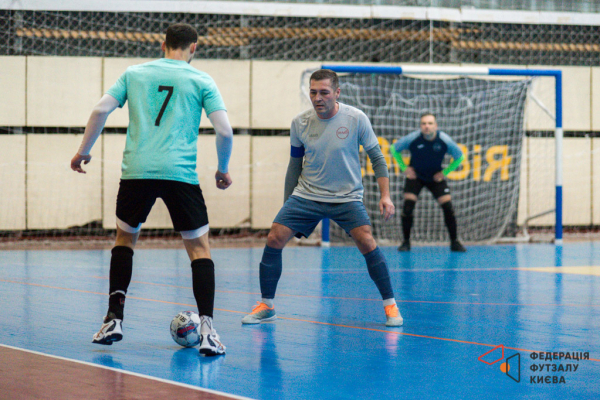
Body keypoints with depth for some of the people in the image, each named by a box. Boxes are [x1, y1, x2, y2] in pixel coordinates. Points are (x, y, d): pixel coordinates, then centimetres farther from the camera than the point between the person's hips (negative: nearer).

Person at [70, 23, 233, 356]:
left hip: (136, 171, 2)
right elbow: (224, 131, -1)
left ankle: (114, 319, 16)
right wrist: (222, 170, 14)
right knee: (199, 247, 7)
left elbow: (100, 111, 6)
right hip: (180, 173, -2)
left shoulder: (134, 74, 14)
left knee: (125, 238, 23)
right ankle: (206, 331, -7)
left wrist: (83, 151, 18)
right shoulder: (201, 81, 7)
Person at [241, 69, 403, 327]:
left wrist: (385, 195, -9)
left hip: (347, 197, -2)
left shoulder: (356, 119, -10)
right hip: (305, 196, 2)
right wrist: (286, 203, 12)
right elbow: (295, 165, 10)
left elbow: (377, 158, -1)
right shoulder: (300, 123, -3)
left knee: (366, 242, -21)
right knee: (274, 240, -10)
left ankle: (390, 305, -4)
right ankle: (266, 306, 8)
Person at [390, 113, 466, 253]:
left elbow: (460, 157, -2)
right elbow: (394, 149, -3)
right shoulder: (412, 138, -21)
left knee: (448, 207, -9)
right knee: (407, 207, -15)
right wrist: (404, 168, -6)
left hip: (436, 178, 1)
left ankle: (454, 242, 6)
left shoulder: (445, 140, -19)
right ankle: (406, 242, 1)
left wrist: (445, 172, -6)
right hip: (415, 176, -1)